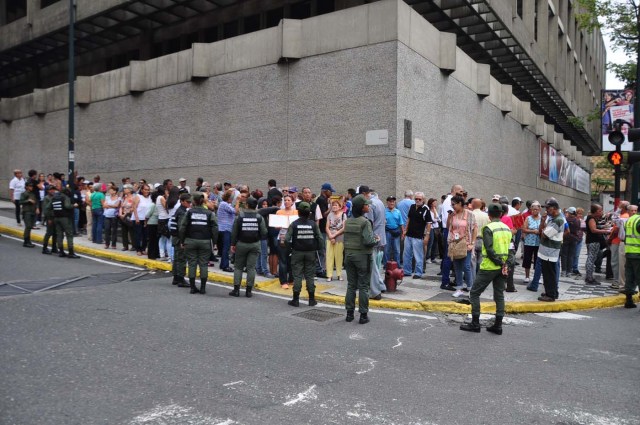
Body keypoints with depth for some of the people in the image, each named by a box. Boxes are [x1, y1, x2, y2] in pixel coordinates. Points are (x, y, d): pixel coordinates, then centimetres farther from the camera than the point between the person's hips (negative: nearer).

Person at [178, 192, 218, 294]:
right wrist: (214, 241, 3)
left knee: (192, 264, 6)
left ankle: (192, 287, 9)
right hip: (205, 242, 0)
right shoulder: (209, 213, 1)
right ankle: (203, 287, 6)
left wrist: (182, 241, 5)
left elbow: (182, 227, -3)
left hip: (190, 241, 0)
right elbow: (215, 228, -3)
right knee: (203, 264, 5)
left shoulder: (189, 212, -1)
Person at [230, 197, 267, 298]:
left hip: (241, 244, 0)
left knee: (238, 267, 10)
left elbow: (234, 233, -4)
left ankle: (236, 289, 9)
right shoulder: (259, 218, -6)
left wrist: (233, 244, 6)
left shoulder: (240, 217, -6)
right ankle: (248, 291, 5)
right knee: (251, 267, 4)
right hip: (255, 244, 0)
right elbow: (264, 233, -7)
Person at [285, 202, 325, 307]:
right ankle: (311, 299, 12)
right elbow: (320, 238, -5)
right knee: (310, 276, 8)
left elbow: (287, 239, -11)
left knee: (297, 275, 4)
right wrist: (319, 249, 7)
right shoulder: (313, 224, -3)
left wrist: (288, 250, 2)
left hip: (297, 252, -1)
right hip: (310, 253, 1)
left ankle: (296, 299, 6)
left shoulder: (294, 224, -7)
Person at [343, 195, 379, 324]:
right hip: (362, 256, -6)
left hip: (349, 255, 6)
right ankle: (363, 315, 8)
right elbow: (368, 241, -21)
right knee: (363, 287, 3)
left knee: (351, 285, 12)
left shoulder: (348, 221, 5)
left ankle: (349, 313, 18)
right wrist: (376, 239, -3)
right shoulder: (365, 222, -15)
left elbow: (345, 239, 8)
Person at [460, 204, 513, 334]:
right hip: (503, 268, 6)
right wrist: (507, 265, -4)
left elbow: (489, 250, -19)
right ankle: (498, 325, 14)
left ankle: (475, 323, 5)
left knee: (474, 293, 4)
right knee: (499, 295, 12)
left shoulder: (488, 228, -11)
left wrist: (500, 264, -14)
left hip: (489, 267, -6)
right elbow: (511, 249, 5)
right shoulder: (507, 228, 9)